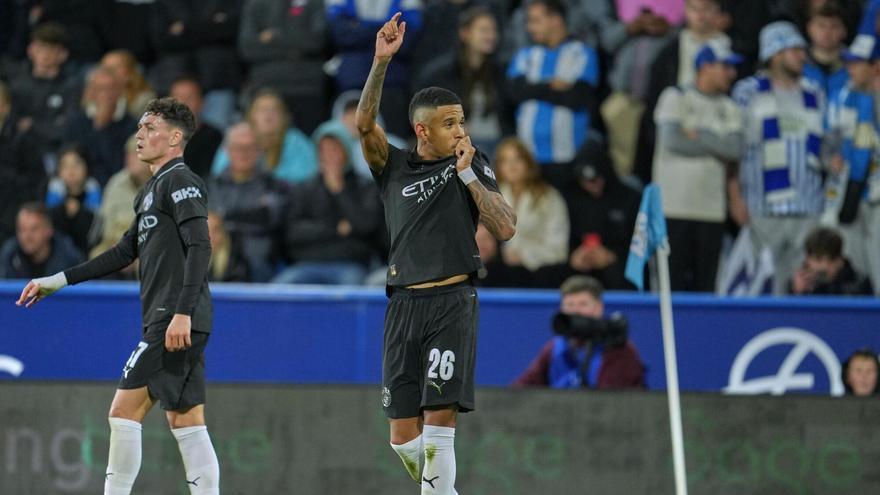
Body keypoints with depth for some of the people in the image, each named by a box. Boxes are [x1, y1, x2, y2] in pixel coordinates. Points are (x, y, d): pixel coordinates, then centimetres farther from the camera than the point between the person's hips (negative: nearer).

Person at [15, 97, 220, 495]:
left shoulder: (180, 182, -7)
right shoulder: (154, 189, 23)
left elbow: (200, 247, -18)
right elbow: (124, 253, 28)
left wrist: (182, 312, -26)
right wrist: (57, 281, 26)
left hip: (176, 322, -10)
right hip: (164, 322, 10)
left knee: (125, 411, -10)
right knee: (185, 423, 5)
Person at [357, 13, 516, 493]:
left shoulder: (472, 165, 7)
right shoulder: (393, 167, 11)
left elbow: (506, 228, -2)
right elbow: (364, 123, -6)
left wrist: (467, 173, -8)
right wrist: (382, 61, -16)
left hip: (452, 303, -3)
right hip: (404, 304, 3)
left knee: (439, 417, -15)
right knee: (402, 433, 2)